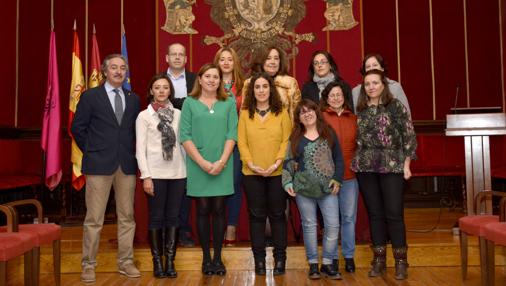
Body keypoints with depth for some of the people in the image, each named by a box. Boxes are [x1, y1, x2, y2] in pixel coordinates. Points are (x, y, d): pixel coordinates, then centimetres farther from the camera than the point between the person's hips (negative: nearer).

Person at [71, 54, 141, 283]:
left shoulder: (133, 99, 12)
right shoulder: (90, 96, 2)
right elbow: (78, 128, 3)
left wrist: (132, 153, 6)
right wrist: (91, 152, 2)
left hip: (127, 164, 4)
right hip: (99, 164, -3)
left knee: (127, 217, 7)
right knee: (94, 218, 0)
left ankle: (125, 262, 17)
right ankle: (88, 265, 11)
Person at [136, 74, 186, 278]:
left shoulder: (178, 114, 9)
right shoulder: (144, 116, 2)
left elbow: (182, 142, 8)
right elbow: (140, 149, -2)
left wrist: (187, 169, 1)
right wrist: (146, 176, -9)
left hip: (177, 172, 3)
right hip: (155, 173, -2)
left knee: (173, 217, 6)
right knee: (156, 217, 3)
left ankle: (170, 261, 14)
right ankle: (157, 261, 14)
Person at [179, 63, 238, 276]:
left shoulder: (229, 103, 7)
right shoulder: (190, 103, 5)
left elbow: (232, 134, 0)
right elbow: (185, 136, -2)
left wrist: (222, 161, -11)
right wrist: (202, 162, -11)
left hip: (222, 166, 1)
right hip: (197, 166, 0)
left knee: (219, 210, 4)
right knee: (203, 210, 5)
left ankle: (218, 258, 13)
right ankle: (206, 257, 14)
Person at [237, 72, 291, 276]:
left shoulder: (281, 112, 3)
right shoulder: (245, 113, 5)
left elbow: (287, 140, -2)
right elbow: (241, 142, 0)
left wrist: (277, 163, -13)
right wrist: (251, 164, -11)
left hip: (278, 173, 0)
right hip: (252, 173, 1)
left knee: (277, 215, 6)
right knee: (256, 215, 7)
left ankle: (280, 259, 16)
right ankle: (259, 259, 16)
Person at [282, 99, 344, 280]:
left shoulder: (329, 133, 6)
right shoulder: (295, 137, 5)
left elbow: (338, 158, 7)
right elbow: (288, 161, 6)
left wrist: (337, 179, -2)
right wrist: (287, 182, -5)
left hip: (327, 188, 1)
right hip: (303, 189, 0)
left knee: (333, 225, -2)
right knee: (309, 225, 6)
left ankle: (327, 264, 12)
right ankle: (313, 264, 18)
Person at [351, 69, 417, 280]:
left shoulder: (396, 106, 0)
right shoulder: (360, 110, 9)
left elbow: (409, 135, -2)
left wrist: (406, 164, -6)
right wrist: (355, 163, 8)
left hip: (392, 166, -3)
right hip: (365, 167, 3)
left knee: (394, 213, -3)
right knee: (374, 213, 8)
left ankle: (401, 261, 10)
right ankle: (379, 259, 18)